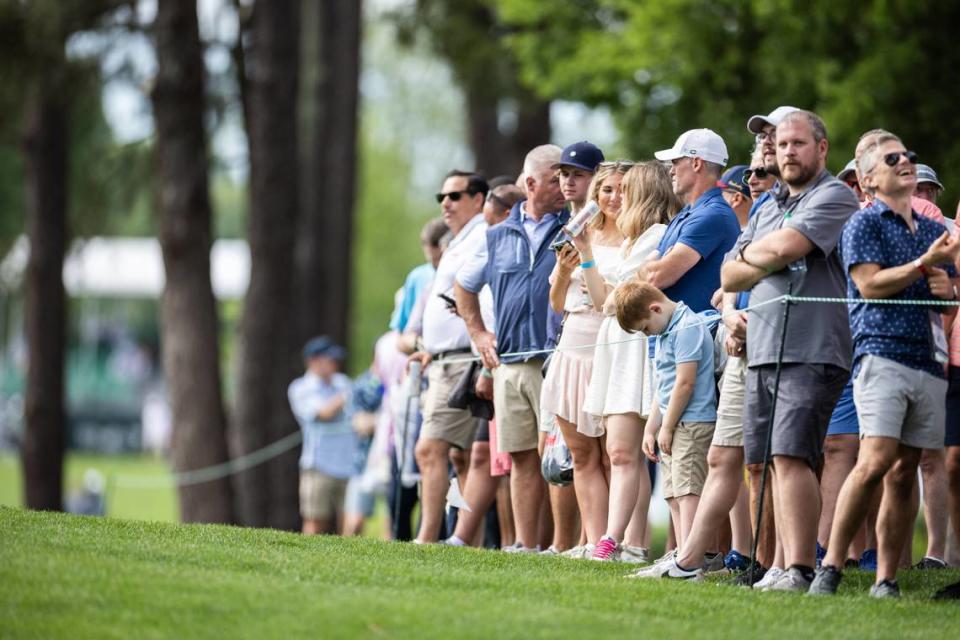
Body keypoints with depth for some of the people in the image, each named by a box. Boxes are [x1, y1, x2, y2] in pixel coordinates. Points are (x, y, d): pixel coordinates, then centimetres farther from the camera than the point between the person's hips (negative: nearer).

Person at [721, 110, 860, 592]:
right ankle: (784, 566, 7)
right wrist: (768, 262, -2)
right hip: (761, 352, 8)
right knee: (774, 462, 5)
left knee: (791, 457, -17)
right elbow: (729, 276, 17)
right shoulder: (767, 210, 23)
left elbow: (785, 247, -16)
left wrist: (751, 253, 5)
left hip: (811, 351, -8)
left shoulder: (834, 197, -2)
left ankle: (800, 570, -20)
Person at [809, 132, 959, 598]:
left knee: (904, 473, 2)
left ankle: (886, 579, 3)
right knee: (876, 460, -19)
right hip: (882, 353, -6)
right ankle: (830, 567, -14)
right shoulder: (864, 224, 4)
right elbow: (870, 283, -9)